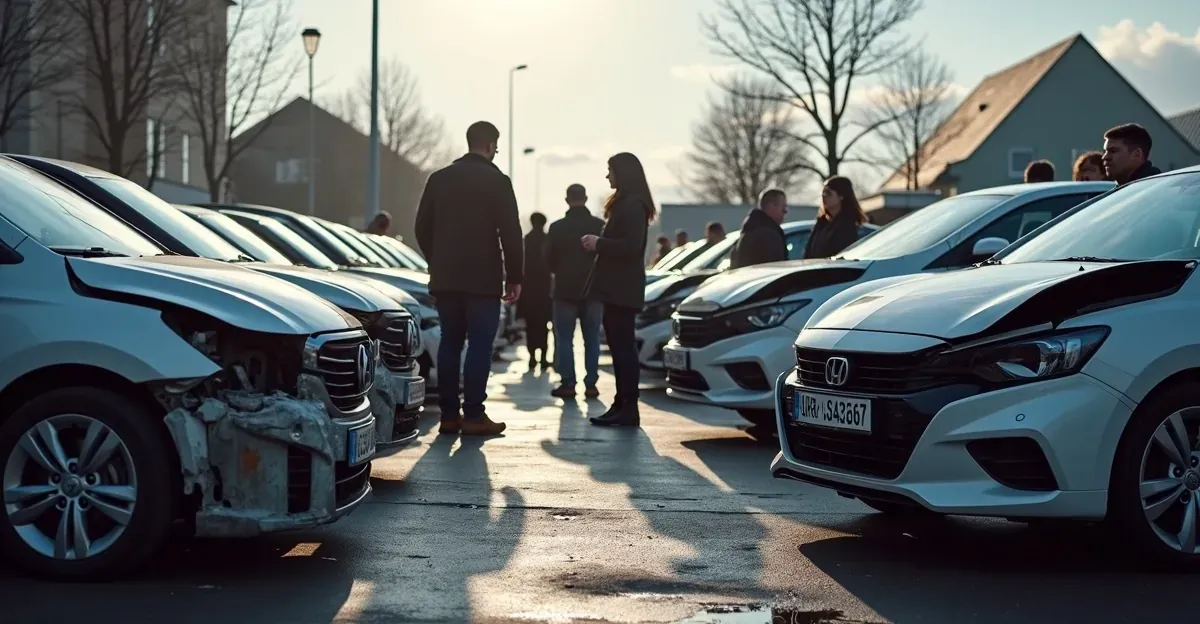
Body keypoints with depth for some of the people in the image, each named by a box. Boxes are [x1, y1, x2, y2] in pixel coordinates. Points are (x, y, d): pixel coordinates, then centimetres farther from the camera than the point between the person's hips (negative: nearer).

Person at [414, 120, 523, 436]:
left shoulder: (439, 178, 9)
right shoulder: (497, 180, -5)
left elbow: (422, 228, 11)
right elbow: (510, 232, -8)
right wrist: (514, 277, -1)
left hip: (445, 277, 5)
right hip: (483, 278, -5)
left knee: (450, 344, 8)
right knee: (479, 345, -3)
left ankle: (449, 415, 8)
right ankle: (473, 415, -6)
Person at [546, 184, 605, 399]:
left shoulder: (557, 227, -6)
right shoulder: (599, 225, -4)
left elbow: (549, 259, 0)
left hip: (566, 289, -1)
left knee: (564, 339, 4)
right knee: (592, 339, 6)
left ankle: (568, 384, -1)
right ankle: (591, 384, 3)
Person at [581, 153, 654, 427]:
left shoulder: (632, 204, -14)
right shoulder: (625, 203, 19)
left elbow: (631, 246, -22)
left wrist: (599, 244, -12)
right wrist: (598, 242, 10)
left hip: (622, 288, -11)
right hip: (617, 287, 11)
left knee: (624, 346, -10)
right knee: (619, 346, 11)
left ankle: (629, 409, -9)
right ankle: (622, 405, 14)